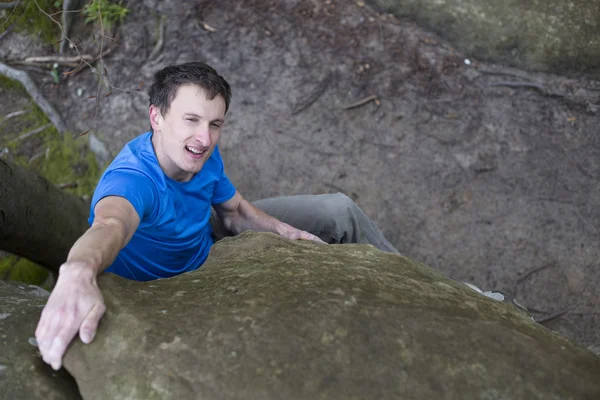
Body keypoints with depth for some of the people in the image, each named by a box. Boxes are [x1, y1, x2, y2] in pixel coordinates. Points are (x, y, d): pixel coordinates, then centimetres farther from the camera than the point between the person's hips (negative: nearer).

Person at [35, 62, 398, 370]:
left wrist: (287, 231, -19)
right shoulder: (132, 178, -40)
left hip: (207, 239, 6)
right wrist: (79, 273, -88)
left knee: (338, 212, 2)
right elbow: (109, 225, -65)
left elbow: (235, 211, -1)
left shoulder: (203, 155, -18)